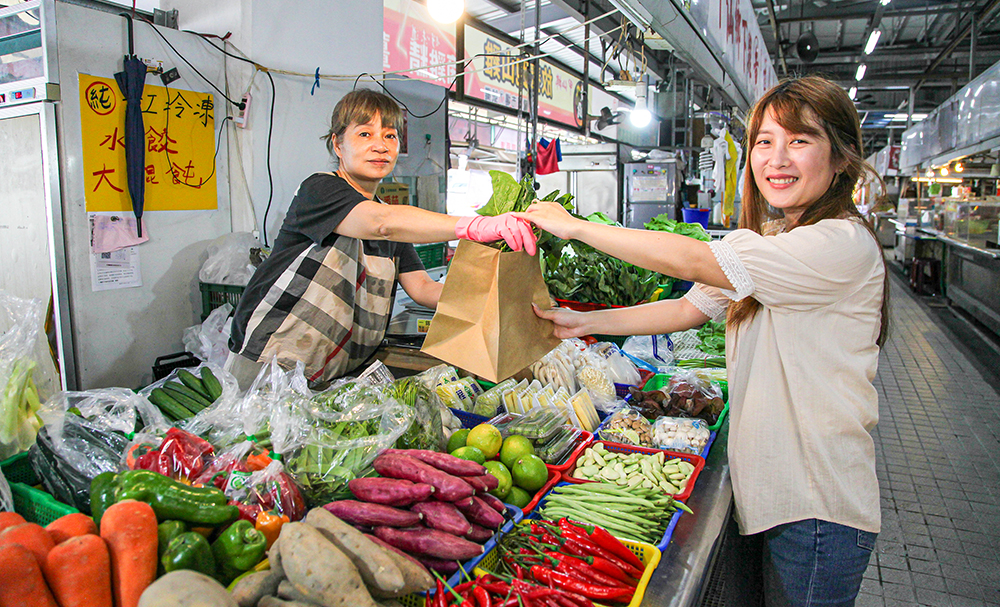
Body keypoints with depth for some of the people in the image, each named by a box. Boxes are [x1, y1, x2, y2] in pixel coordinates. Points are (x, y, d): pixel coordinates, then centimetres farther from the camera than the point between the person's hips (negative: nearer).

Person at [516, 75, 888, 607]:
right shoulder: (761, 241, 9)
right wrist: (585, 323, -1)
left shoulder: (844, 243, -21)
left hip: (817, 509, -8)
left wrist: (574, 225, -20)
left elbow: (694, 261, -27)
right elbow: (690, 308, 7)